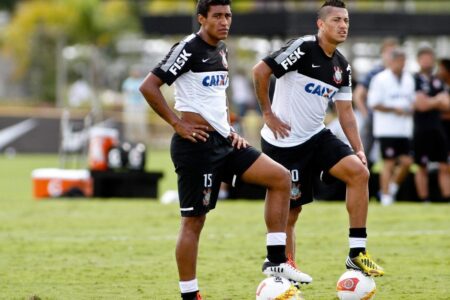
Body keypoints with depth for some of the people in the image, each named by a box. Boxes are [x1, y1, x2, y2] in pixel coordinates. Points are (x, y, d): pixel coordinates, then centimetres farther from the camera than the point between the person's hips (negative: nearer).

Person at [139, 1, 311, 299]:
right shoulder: (189, 49, -12)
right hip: (197, 144, -8)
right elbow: (149, 86, -17)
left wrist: (230, 129, 16)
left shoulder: (221, 50, 14)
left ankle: (276, 261, 2)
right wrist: (178, 124, -17)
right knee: (194, 220, -3)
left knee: (281, 177, 0)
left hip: (223, 141, 9)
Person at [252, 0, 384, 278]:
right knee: (291, 210, -2)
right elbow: (260, 71, -19)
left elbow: (346, 111, 12)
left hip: (317, 136, 6)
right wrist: (268, 114, -13)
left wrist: (359, 149, 2)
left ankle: (357, 253, -11)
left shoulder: (342, 66, 8)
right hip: (284, 141, -6)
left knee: (359, 172, -14)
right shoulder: (303, 47, -15)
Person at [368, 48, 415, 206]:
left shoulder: (409, 79, 13)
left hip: (404, 130, 6)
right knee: (389, 163, -5)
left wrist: (410, 110, 0)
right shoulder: (380, 79, -7)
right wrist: (394, 109, -17)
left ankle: (392, 187, 20)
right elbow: (374, 103, -10)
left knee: (406, 162, -2)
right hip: (387, 129, -6)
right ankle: (386, 196, 2)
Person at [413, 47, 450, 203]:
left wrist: (429, 102, -11)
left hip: (437, 128, 6)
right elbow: (421, 105, -15)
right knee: (422, 168, 2)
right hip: (421, 130, -6)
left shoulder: (438, 82, 14)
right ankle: (424, 201, 8)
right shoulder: (415, 80, -7)